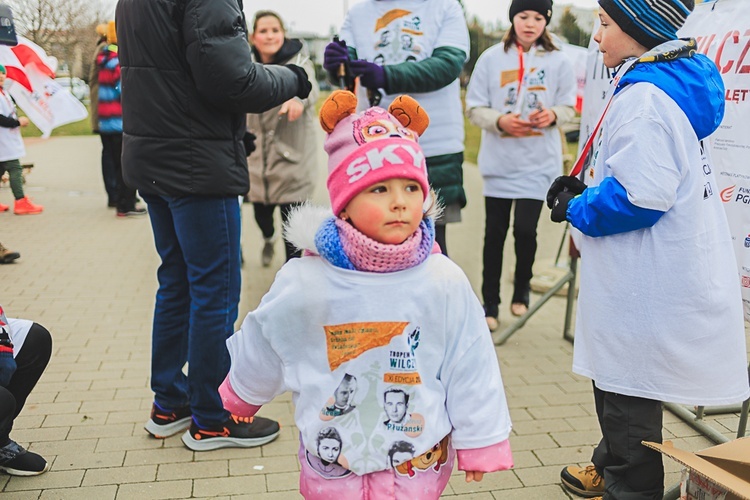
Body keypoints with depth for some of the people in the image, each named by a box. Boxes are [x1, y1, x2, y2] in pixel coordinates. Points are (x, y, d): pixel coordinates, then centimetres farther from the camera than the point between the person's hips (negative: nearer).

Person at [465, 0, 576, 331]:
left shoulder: (558, 62, 1)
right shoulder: (491, 58, -1)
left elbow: (568, 108, 6)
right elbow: (474, 109, 0)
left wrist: (552, 115, -16)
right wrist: (500, 121, -17)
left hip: (539, 163, 0)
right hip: (499, 161, 0)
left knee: (525, 229, -3)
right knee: (495, 232, 6)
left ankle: (522, 290, 25)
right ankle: (490, 303, 18)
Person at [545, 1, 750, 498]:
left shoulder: (643, 97, -22)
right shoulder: (678, 82, 10)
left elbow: (640, 197, -30)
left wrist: (577, 209, -13)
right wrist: (586, 192, 8)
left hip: (645, 286, -10)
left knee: (627, 388, 7)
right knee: (621, 380, 24)